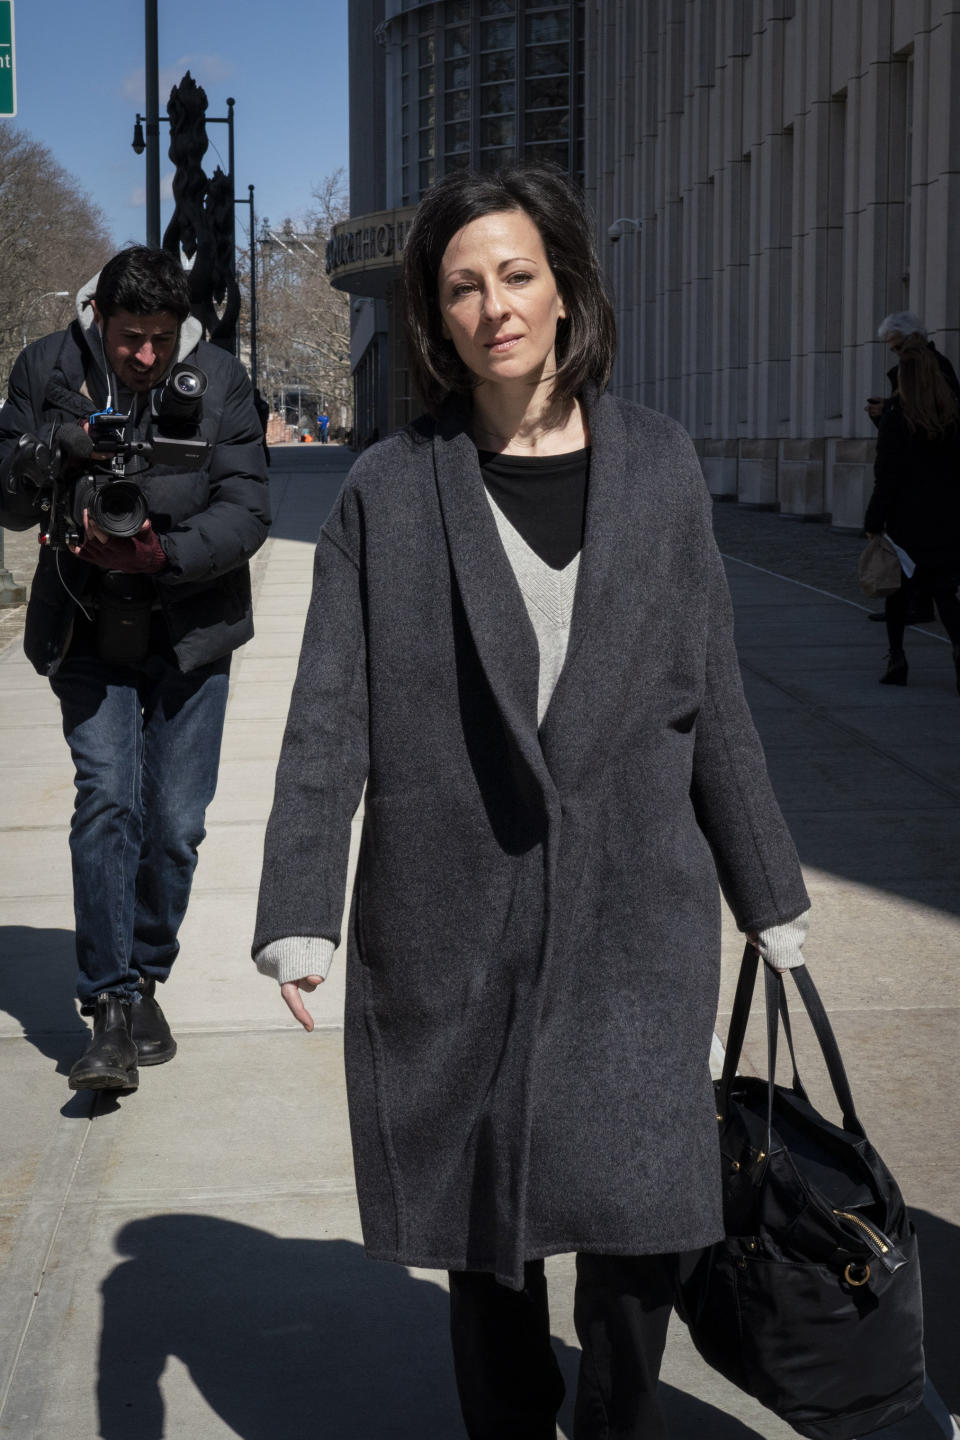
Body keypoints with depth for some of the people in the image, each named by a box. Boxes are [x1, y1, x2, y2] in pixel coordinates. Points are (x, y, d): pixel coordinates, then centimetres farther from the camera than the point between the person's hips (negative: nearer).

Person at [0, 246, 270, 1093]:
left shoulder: (219, 381, -7)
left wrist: (162, 554, -27)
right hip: (88, 634, -1)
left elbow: (247, 513, -10)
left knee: (176, 823, 2)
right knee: (107, 802, -14)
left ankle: (145, 977, 23)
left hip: (191, 633, 1)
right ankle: (115, 1005, -10)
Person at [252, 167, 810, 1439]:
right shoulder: (390, 490, 1)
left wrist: (770, 892, 14)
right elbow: (330, 716, -2)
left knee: (639, 1221, -5)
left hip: (634, 905, 1)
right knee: (482, 1230, 10)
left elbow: (711, 697, 10)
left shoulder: (657, 465, 5)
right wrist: (299, 914, -11)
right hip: (453, 915, 0)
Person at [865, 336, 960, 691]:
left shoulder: (896, 416, -9)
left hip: (908, 521, -3)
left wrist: (874, 523, -4)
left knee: (899, 591, 12)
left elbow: (887, 475, -10)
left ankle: (896, 658, 13)